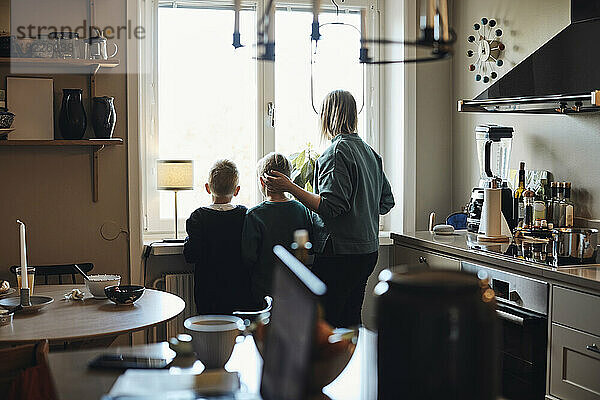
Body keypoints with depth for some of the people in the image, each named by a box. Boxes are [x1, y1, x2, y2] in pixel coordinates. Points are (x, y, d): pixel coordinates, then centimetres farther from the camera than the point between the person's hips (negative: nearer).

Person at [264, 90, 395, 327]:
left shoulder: (337, 151, -13)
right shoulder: (370, 152, 13)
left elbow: (330, 206, -21)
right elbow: (386, 203, 18)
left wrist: (291, 188, -19)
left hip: (340, 253, -9)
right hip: (368, 249, 9)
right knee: (350, 320, 16)